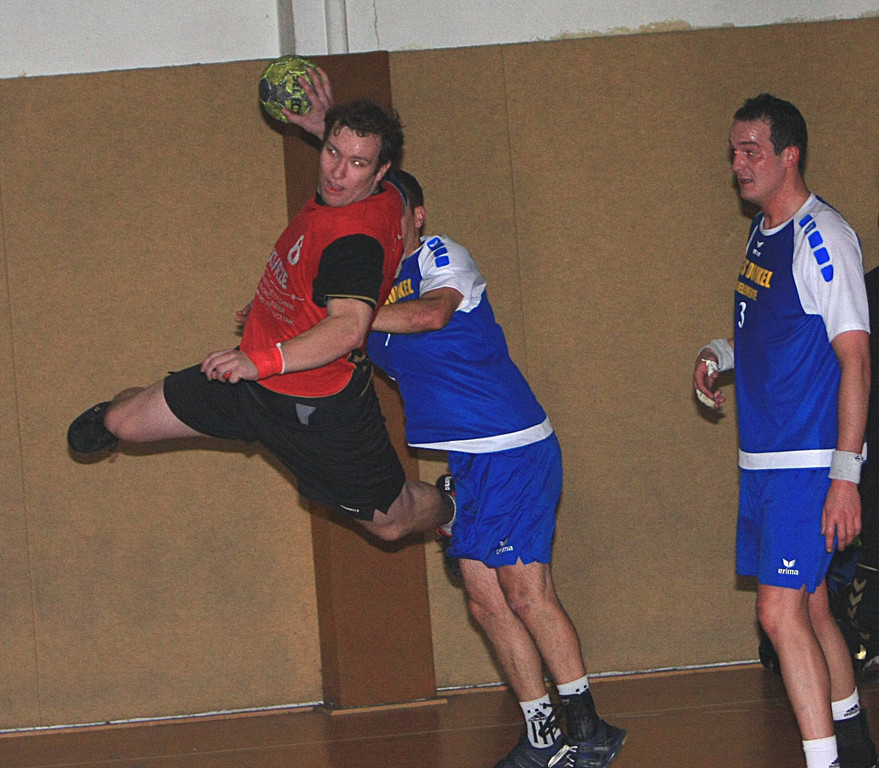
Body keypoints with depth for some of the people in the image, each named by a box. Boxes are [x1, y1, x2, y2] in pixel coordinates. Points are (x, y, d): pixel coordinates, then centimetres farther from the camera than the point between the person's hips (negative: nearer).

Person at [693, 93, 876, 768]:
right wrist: (719, 354, 9)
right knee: (808, 606, 15)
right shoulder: (763, 233, 14)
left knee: (781, 612, -14)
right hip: (764, 458, 9)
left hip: (809, 461, -9)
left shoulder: (823, 237, -13)